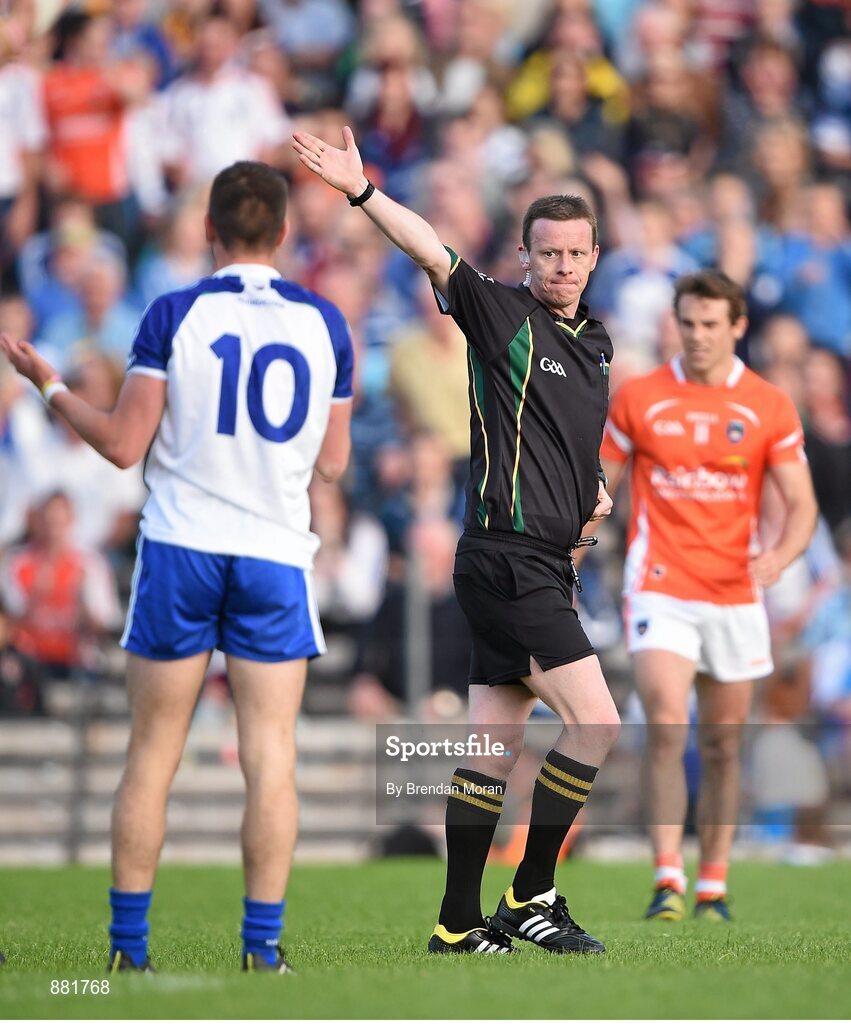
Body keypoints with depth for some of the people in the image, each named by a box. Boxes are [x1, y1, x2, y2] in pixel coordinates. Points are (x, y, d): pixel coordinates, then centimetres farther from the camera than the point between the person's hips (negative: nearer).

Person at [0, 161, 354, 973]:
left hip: (179, 547, -1)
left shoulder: (174, 315, -4)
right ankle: (262, 945, -3)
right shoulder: (325, 324, 4)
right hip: (276, 555, 1)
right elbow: (332, 462, 10)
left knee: (151, 757, 4)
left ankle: (128, 945, 6)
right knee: (271, 758, 2)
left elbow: (123, 445, -6)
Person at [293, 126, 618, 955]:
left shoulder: (594, 345, 17)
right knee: (595, 722, -13)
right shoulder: (502, 316, -6)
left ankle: (459, 923, 11)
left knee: (494, 746, 8)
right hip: (507, 556, -8)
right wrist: (363, 191, -36)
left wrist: (594, 491, 12)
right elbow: (433, 255, -22)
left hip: (543, 566, 8)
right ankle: (530, 896, -5)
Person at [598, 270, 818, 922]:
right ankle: (668, 881, -19)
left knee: (723, 746, 8)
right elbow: (598, 490, 9)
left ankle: (713, 886, 18)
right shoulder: (638, 398, 2)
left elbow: (802, 502, 0)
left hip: (735, 594, 1)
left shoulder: (770, 407, 2)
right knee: (666, 729, -17)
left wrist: (781, 555, -21)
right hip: (660, 591, -1)